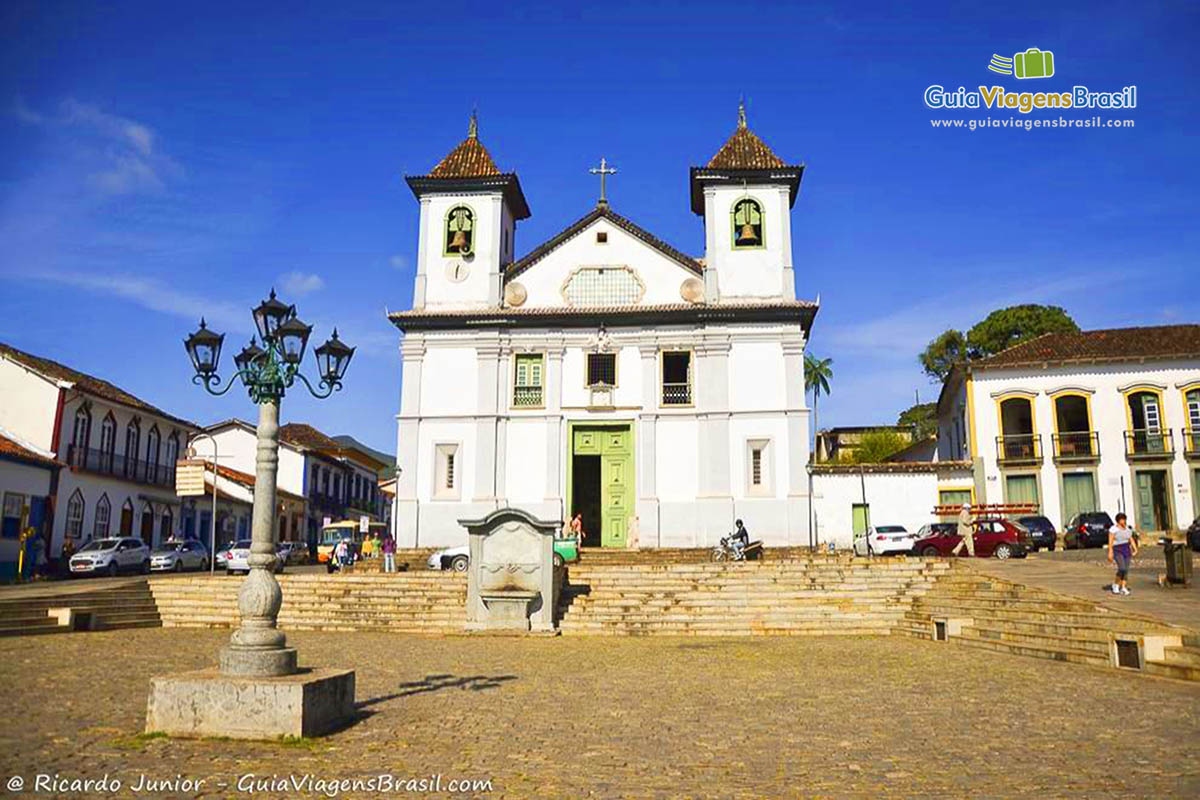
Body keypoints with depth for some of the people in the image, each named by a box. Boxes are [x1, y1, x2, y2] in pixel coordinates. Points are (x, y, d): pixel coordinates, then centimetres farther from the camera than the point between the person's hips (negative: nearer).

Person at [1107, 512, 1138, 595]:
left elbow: (1131, 540, 12)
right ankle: (1115, 583, 2)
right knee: (1122, 569, -18)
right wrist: (1110, 552, -17)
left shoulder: (1127, 529, 11)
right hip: (1117, 551, -6)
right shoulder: (1113, 529, -7)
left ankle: (1123, 588, 4)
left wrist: (1135, 549, -4)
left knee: (1126, 570, 0)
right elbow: (1110, 541, -11)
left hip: (1127, 550, 6)